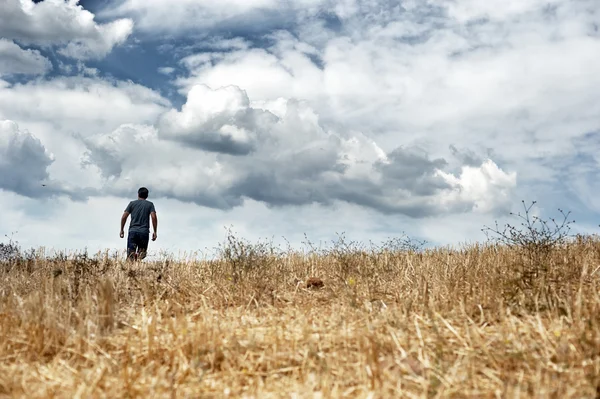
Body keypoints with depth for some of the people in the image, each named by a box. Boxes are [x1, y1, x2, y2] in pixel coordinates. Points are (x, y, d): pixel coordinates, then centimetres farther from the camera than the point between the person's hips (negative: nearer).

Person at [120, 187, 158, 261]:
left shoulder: (132, 203, 12)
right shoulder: (150, 204, 9)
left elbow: (124, 217, 5)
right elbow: (154, 217, -4)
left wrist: (122, 230, 14)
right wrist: (155, 232, -2)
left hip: (133, 231, 0)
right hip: (144, 232, 0)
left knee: (130, 255, -3)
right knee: (142, 253, 6)